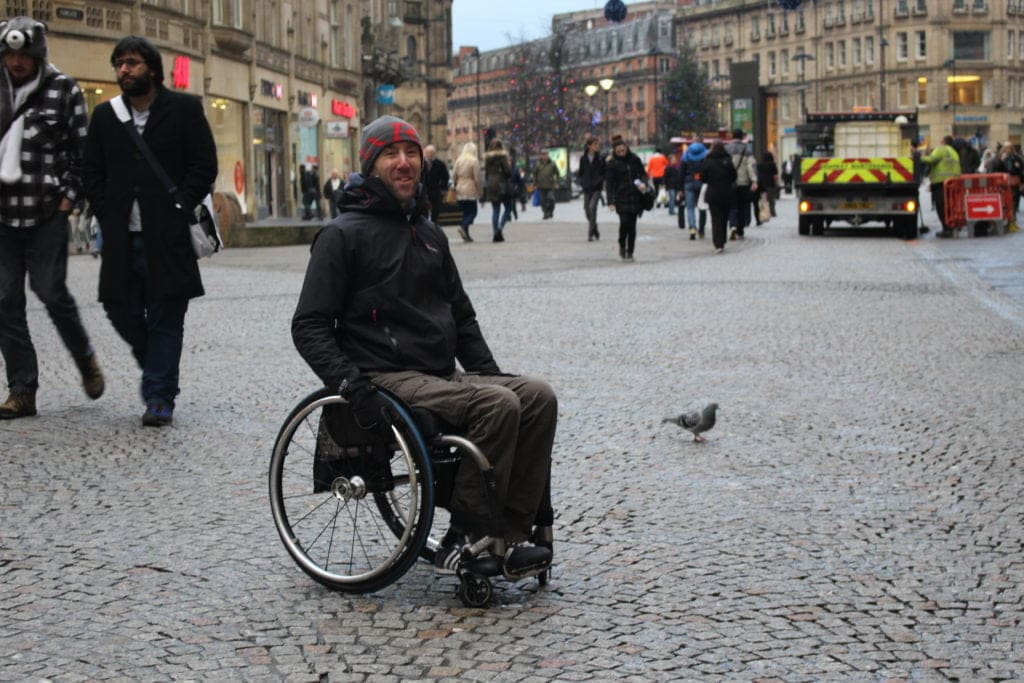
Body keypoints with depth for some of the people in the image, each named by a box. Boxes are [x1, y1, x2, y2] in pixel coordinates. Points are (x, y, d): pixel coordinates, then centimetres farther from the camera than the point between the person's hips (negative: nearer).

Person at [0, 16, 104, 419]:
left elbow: (82, 151, 0)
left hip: (47, 214, -3)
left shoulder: (63, 91, 0)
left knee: (51, 292, -3)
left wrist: (69, 197, -6)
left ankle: (86, 360, 23)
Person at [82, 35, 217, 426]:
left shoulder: (184, 110, 1)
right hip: (122, 237, 4)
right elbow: (93, 174, 15)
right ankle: (158, 373, 27)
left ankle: (160, 398, 3)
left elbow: (205, 166, -1)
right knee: (122, 311, 4)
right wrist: (107, 216, 1)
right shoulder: (105, 116, 13)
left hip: (167, 236, -4)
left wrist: (178, 210, -10)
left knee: (165, 319, -3)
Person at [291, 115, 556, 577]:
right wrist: (350, 383, -19)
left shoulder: (430, 235, 21)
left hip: (443, 377, 7)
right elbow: (309, 327, -6)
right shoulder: (344, 235, -2)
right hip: (390, 380, -7)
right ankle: (466, 538, -21)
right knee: (498, 405, -29)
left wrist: (487, 369, 13)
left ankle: (510, 535, -16)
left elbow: (461, 314, 29)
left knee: (538, 396, -15)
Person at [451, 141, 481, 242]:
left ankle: (466, 234, 6)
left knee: (465, 212, 10)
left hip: (460, 190, 6)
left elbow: (454, 176, 8)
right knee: (472, 211, -1)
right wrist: (480, 190, 0)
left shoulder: (458, 160, 6)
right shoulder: (474, 161, -9)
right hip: (470, 190, -6)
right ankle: (463, 226, -24)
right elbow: (477, 178, -10)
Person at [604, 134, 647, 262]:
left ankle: (630, 252, 12)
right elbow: (609, 183, -3)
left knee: (632, 225, 2)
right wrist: (610, 202, -11)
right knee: (624, 222, -16)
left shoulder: (634, 159, 7)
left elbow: (643, 173, 17)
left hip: (635, 197, 3)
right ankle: (622, 246, 8)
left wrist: (643, 183, -6)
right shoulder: (612, 163, -1)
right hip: (621, 197, -3)